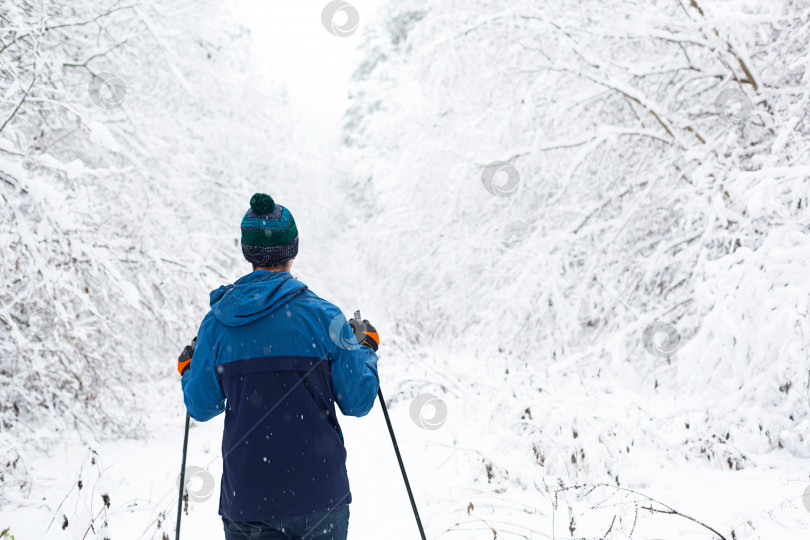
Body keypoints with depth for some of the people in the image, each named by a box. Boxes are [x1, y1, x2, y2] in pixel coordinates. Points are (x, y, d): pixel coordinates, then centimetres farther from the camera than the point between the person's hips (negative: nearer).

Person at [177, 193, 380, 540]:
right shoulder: (322, 316, -8)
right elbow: (358, 401, -4)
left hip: (245, 499, 2)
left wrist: (187, 369, 26)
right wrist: (366, 346, 14)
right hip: (318, 498, -1)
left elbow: (201, 407, 5)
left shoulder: (217, 322, -2)